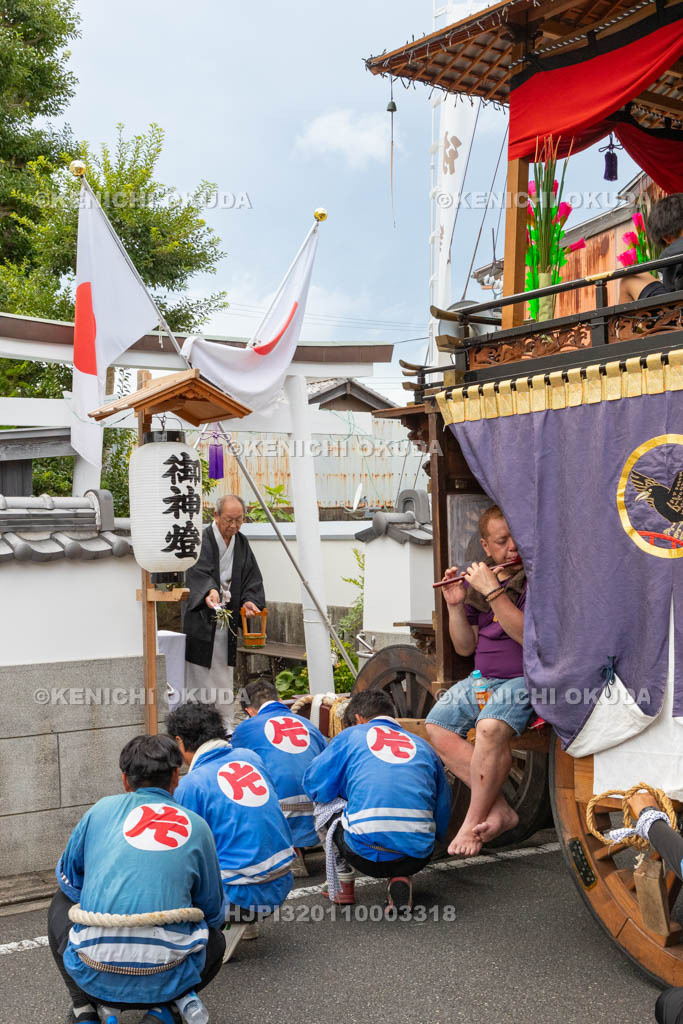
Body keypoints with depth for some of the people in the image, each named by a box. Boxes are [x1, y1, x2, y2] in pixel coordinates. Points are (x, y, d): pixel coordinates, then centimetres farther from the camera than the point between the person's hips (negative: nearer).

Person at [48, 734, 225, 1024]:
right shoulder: (196, 826, 7)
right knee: (215, 939, 33)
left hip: (94, 977, 1)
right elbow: (213, 912, 15)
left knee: (61, 904, 31)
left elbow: (68, 878, 23)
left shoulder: (102, 809, 8)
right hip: (165, 980, -1)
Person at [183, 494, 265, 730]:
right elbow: (197, 573, -27)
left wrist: (250, 600, -11)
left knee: (224, 679, 13)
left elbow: (252, 578, 9)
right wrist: (209, 591, -48)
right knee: (198, 676, -4)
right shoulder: (202, 540, -11)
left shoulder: (241, 543, 11)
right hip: (201, 620, -6)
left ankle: (226, 727, 21)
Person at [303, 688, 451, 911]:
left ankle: (342, 884, 22)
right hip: (418, 857, 3)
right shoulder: (422, 745, 22)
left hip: (368, 853, -2)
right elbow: (443, 812, 20)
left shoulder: (351, 735, 15)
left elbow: (313, 784, 16)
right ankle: (401, 879, 11)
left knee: (324, 806, 25)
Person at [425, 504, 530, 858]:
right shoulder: (478, 579, 11)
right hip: (483, 678, 7)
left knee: (491, 727, -33)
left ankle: (473, 822, -15)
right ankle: (500, 810, -11)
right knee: (437, 725, -10)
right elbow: (465, 647, 13)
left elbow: (527, 635, -23)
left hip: (526, 678, -7)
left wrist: (492, 591, -22)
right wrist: (455, 605, -3)